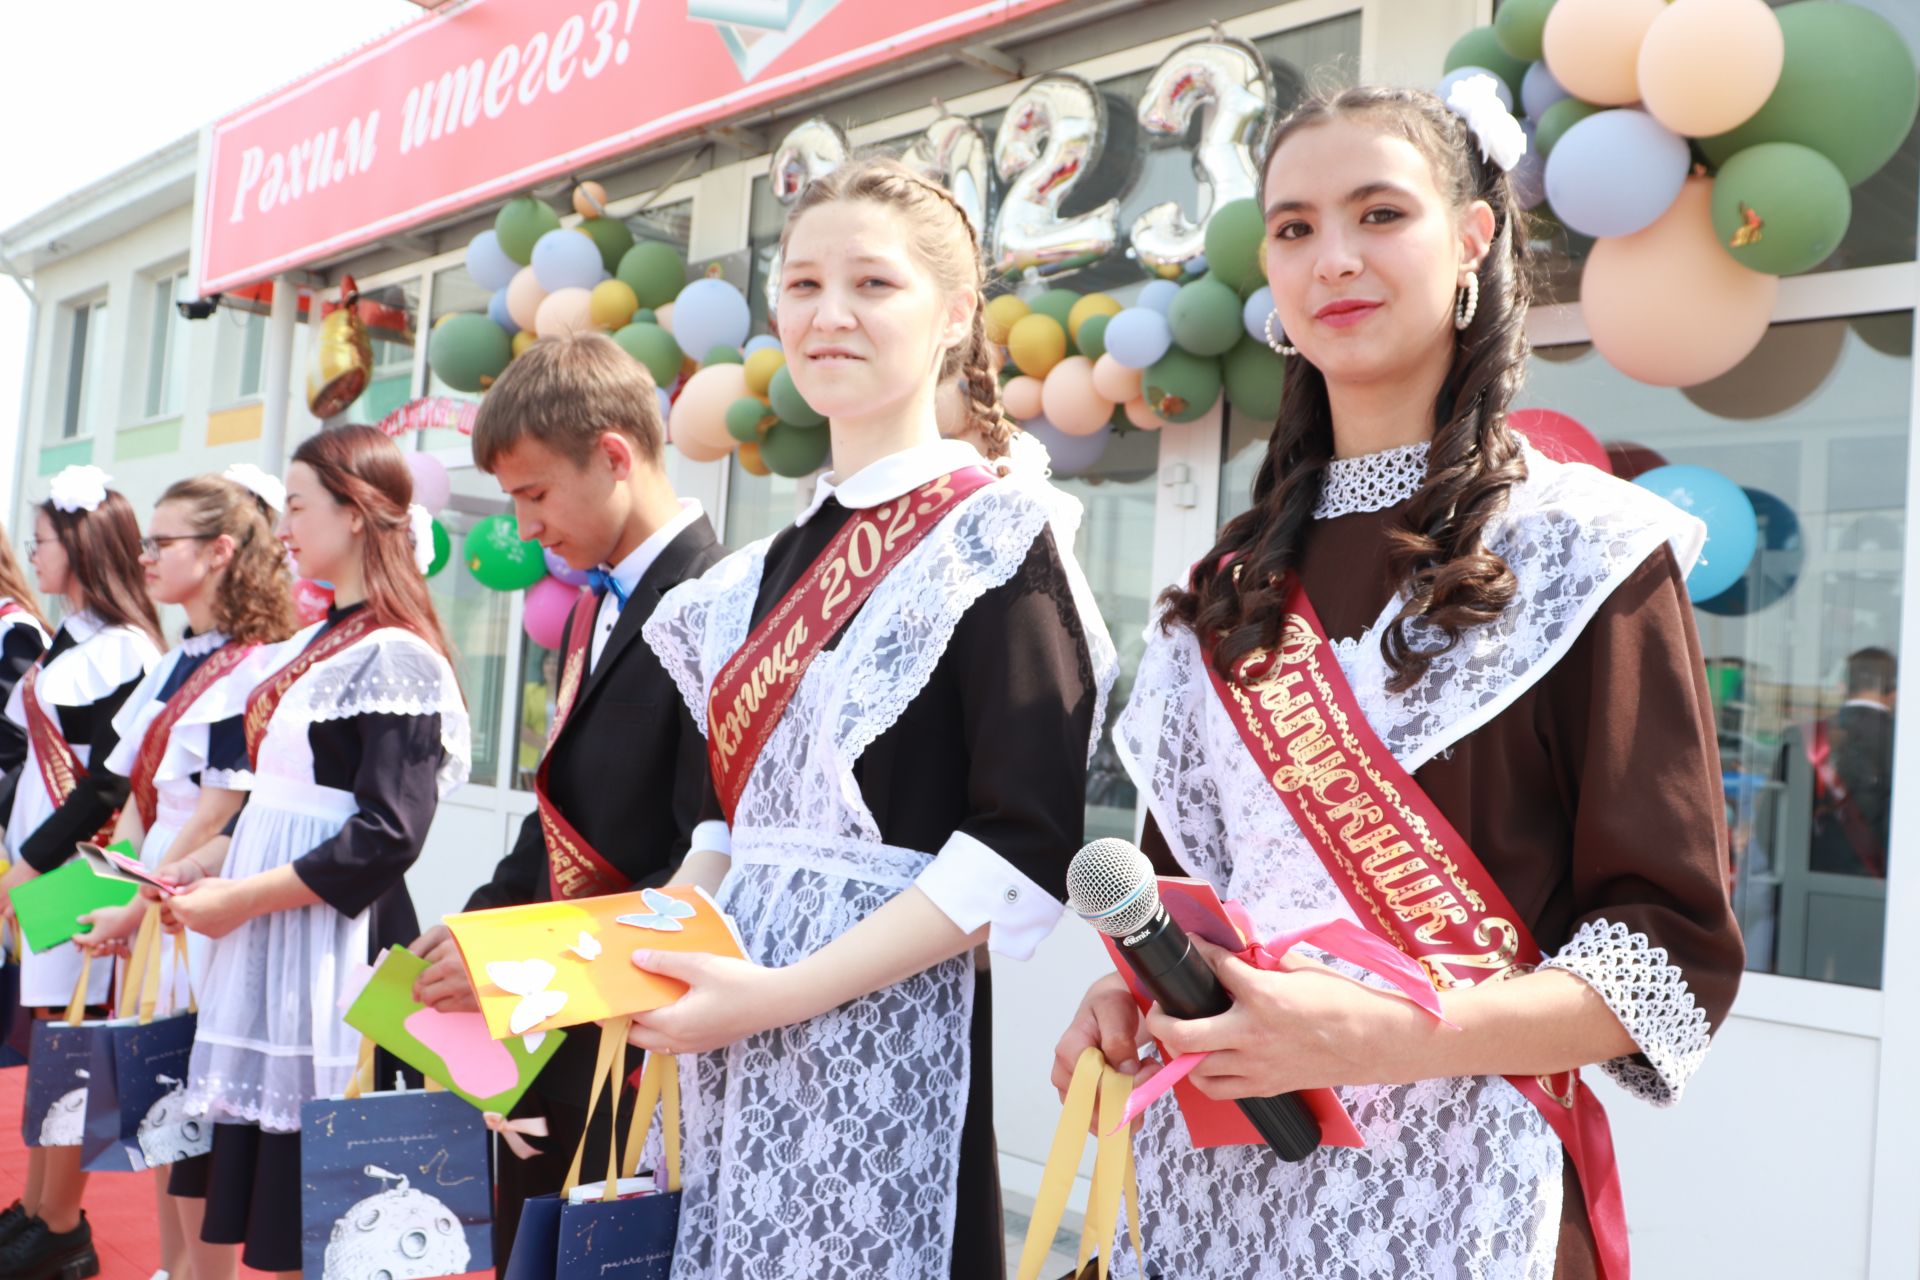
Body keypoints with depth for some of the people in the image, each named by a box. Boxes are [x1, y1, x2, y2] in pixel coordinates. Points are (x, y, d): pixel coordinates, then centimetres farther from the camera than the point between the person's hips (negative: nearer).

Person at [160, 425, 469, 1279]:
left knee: (311, 1190, 1)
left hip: (330, 943, -8)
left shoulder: (395, 656, -13)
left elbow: (385, 839, -19)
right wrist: (203, 865, 6)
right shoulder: (313, 644, 13)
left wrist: (240, 897, -16)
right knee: (251, 1173, 13)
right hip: (266, 944, 8)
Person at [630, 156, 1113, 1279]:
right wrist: (644, 954, 1)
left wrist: (782, 992, -19)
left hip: (884, 1031, -6)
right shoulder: (771, 571, 12)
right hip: (734, 1042, 7)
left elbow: (1026, 848, -17)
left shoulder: (992, 535, -9)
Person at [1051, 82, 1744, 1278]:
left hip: (1449, 1175, -4)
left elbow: (1675, 953, -11)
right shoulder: (1235, 583, 7)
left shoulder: (1585, 547, -8)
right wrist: (1135, 991, -5)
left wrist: (1389, 1035, -24)